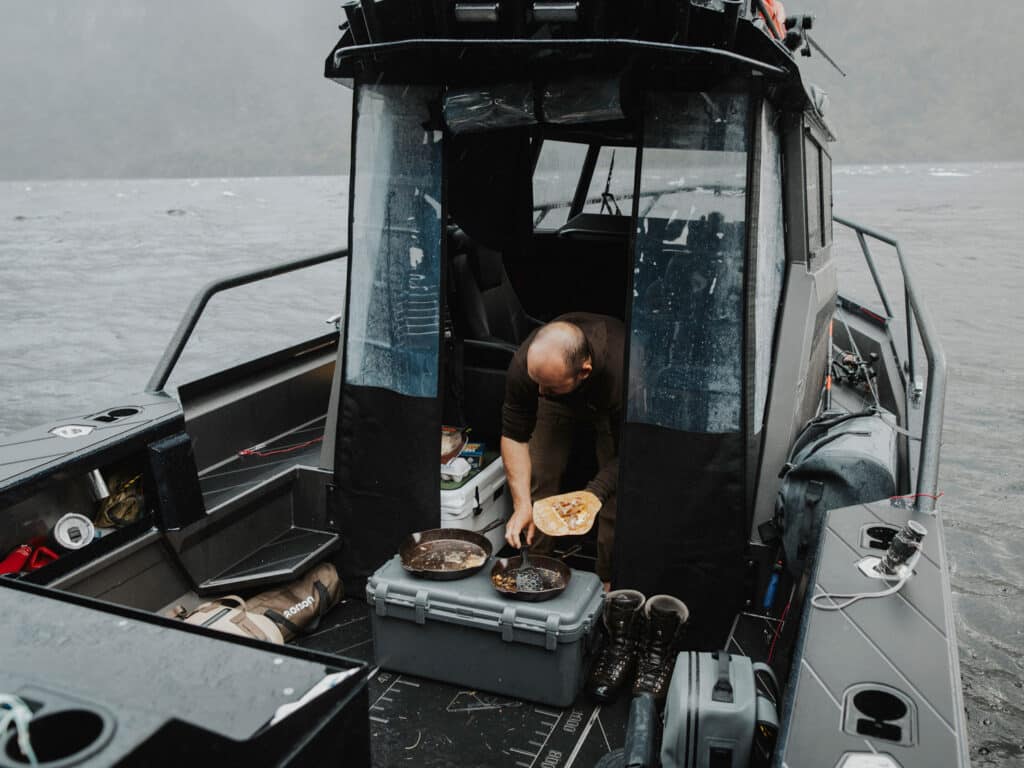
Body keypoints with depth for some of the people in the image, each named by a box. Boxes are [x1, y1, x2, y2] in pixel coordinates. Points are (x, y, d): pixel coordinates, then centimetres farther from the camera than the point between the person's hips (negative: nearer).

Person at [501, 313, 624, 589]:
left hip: (608, 405, -2)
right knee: (538, 478, -8)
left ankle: (607, 583, 5)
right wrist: (522, 505, -30)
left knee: (616, 489, -12)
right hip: (559, 406, 2)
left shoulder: (621, 373, -46)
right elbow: (514, 436, -24)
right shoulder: (524, 364, -37)